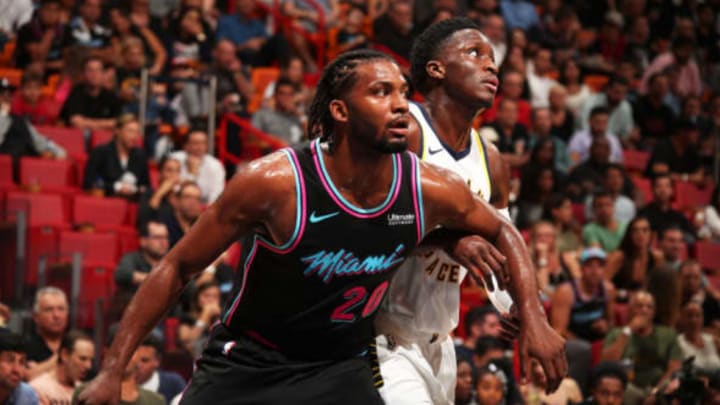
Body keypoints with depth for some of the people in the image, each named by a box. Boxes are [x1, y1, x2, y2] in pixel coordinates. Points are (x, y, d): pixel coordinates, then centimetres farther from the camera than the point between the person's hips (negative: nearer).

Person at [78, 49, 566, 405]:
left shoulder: (429, 190, -12)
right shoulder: (275, 182, -23)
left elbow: (502, 230, 11)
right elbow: (177, 269, -14)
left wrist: (533, 317, -2)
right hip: (245, 365, -2)